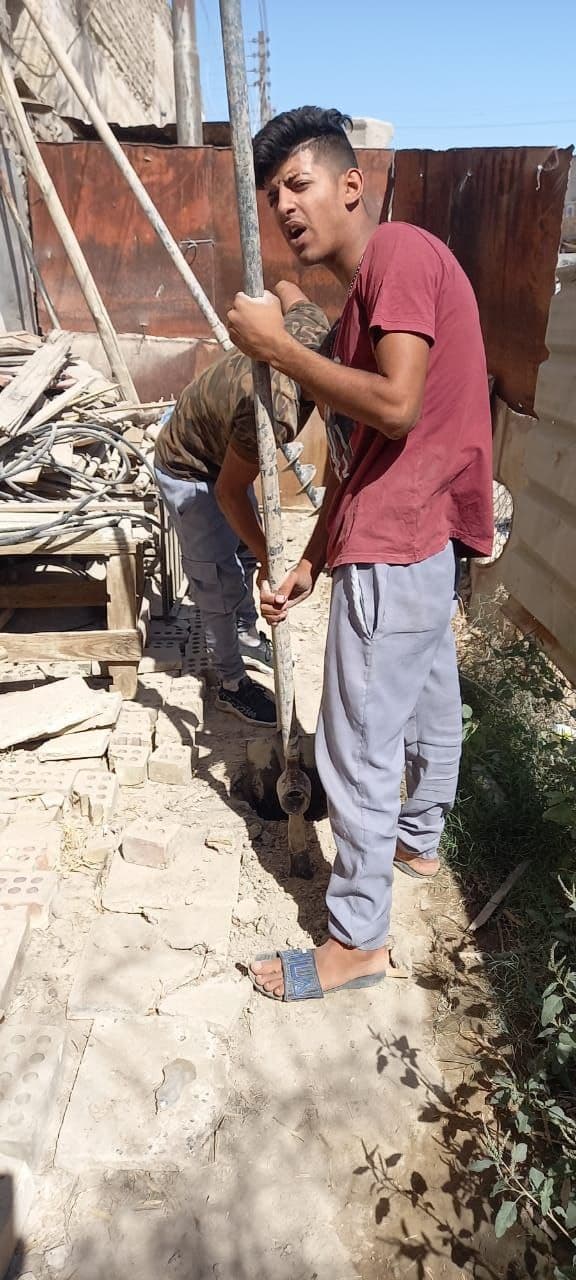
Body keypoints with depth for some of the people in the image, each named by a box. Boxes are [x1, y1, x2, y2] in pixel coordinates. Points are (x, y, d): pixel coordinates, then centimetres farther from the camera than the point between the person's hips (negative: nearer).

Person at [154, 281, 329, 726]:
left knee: (245, 550, 22)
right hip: (190, 471, -9)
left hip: (224, 451, 9)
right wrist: (273, 563, -26)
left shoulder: (315, 325, -21)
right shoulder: (276, 409, -42)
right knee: (222, 583, 1)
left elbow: (285, 287, 4)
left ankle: (247, 637, 44)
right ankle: (232, 685, 19)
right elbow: (228, 492, -29)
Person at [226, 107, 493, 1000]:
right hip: (420, 540, 10)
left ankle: (359, 941, 15)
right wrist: (309, 566, 14)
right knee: (428, 701, 24)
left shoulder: (401, 254, -11)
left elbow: (396, 407, -25)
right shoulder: (361, 296, 18)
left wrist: (276, 346, -15)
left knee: (356, 752, -2)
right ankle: (419, 840, 46)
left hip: (396, 550, -10)